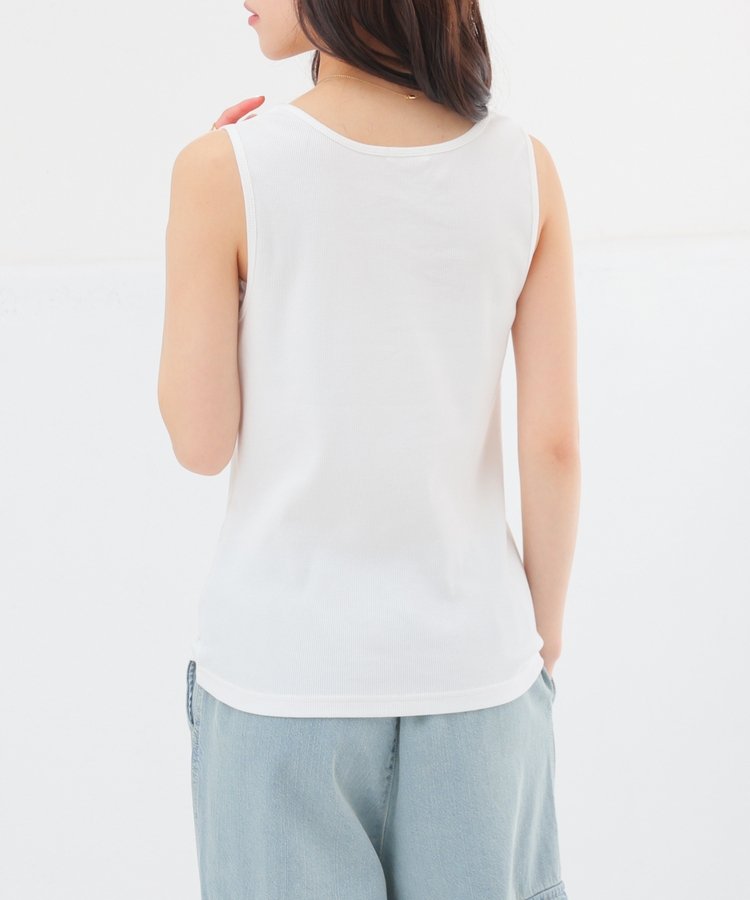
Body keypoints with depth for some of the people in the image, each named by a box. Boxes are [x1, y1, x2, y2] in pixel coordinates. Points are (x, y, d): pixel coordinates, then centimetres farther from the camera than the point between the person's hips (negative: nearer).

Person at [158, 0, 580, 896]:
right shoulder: (525, 168, -5)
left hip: (284, 669, -2)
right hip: (472, 662, 2)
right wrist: (543, 637, 10)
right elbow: (554, 445, -4)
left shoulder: (225, 171, -13)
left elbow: (201, 442, -7)